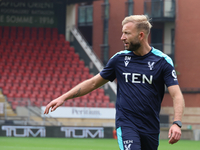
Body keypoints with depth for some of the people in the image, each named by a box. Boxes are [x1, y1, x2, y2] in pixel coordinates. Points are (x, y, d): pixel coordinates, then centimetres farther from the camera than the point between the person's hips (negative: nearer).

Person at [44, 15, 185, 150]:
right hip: (126, 124, 0)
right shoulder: (119, 59, 5)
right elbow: (94, 82, 15)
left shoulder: (162, 61, -3)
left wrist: (177, 124, -27)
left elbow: (177, 95, -10)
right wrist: (63, 97, 10)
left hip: (151, 129, 1)